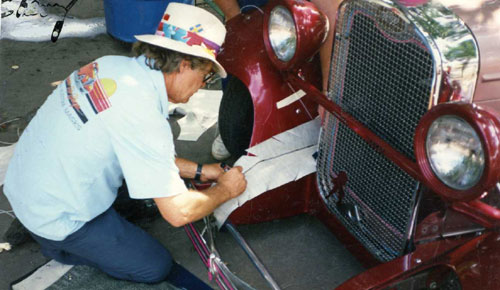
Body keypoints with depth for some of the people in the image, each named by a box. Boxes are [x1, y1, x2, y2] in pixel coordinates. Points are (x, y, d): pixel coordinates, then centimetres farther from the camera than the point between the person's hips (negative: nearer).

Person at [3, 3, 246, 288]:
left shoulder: (115, 64, -4)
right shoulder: (143, 115, -30)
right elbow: (178, 212, -26)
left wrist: (199, 170, 10)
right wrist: (225, 190, -8)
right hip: (56, 216, -8)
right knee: (157, 266, 4)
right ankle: (59, 243, 7)